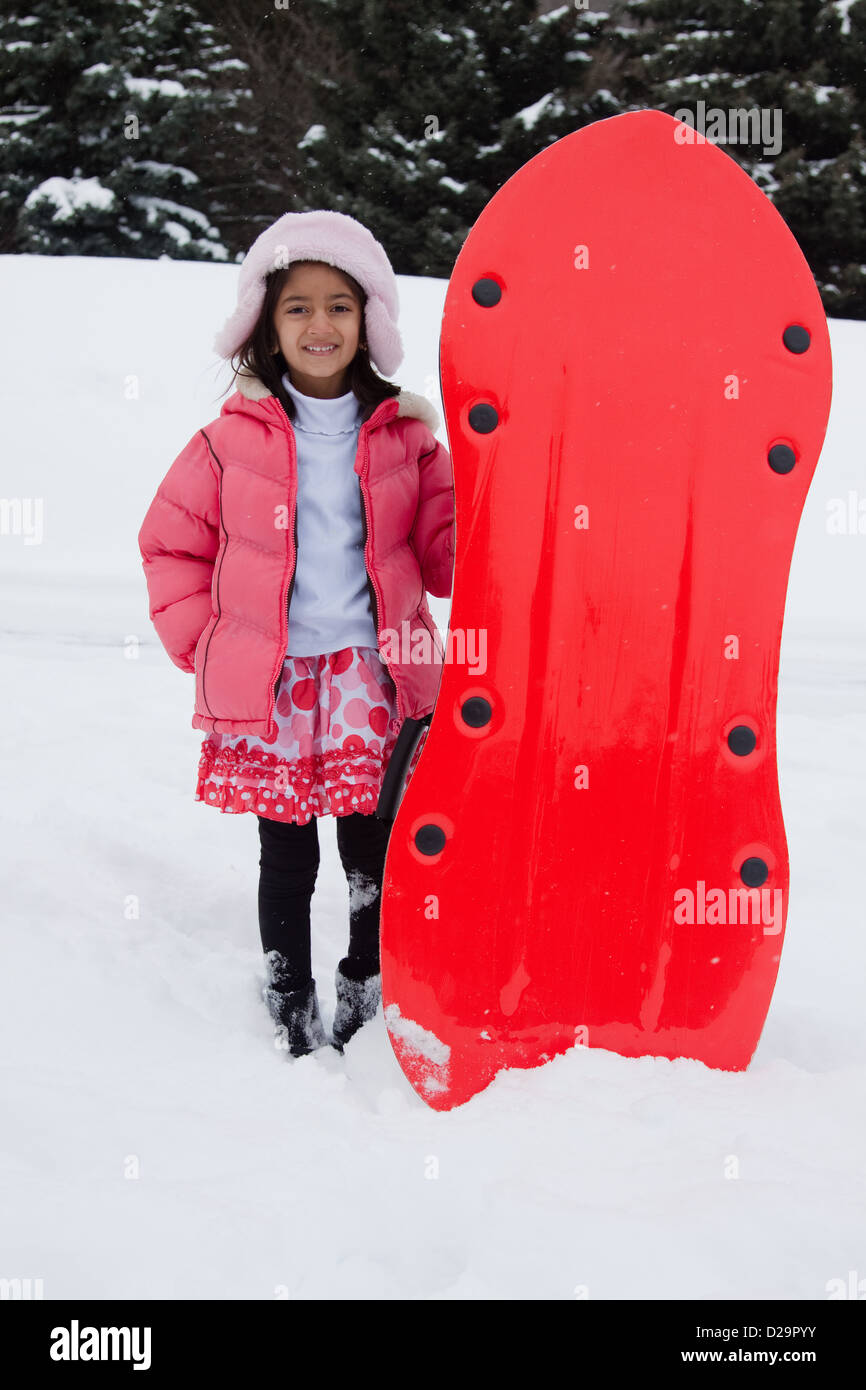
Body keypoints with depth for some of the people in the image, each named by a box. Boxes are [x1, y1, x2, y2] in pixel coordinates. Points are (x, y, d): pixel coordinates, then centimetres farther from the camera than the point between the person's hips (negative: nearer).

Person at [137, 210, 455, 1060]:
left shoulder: (404, 436, 3)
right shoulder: (235, 437, -1)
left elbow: (447, 546, 5)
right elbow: (171, 542, 7)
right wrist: (202, 643, 0)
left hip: (373, 681, 1)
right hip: (267, 691, -1)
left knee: (372, 855, 9)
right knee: (287, 861, 9)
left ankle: (367, 998, 29)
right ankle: (290, 1011, 26)